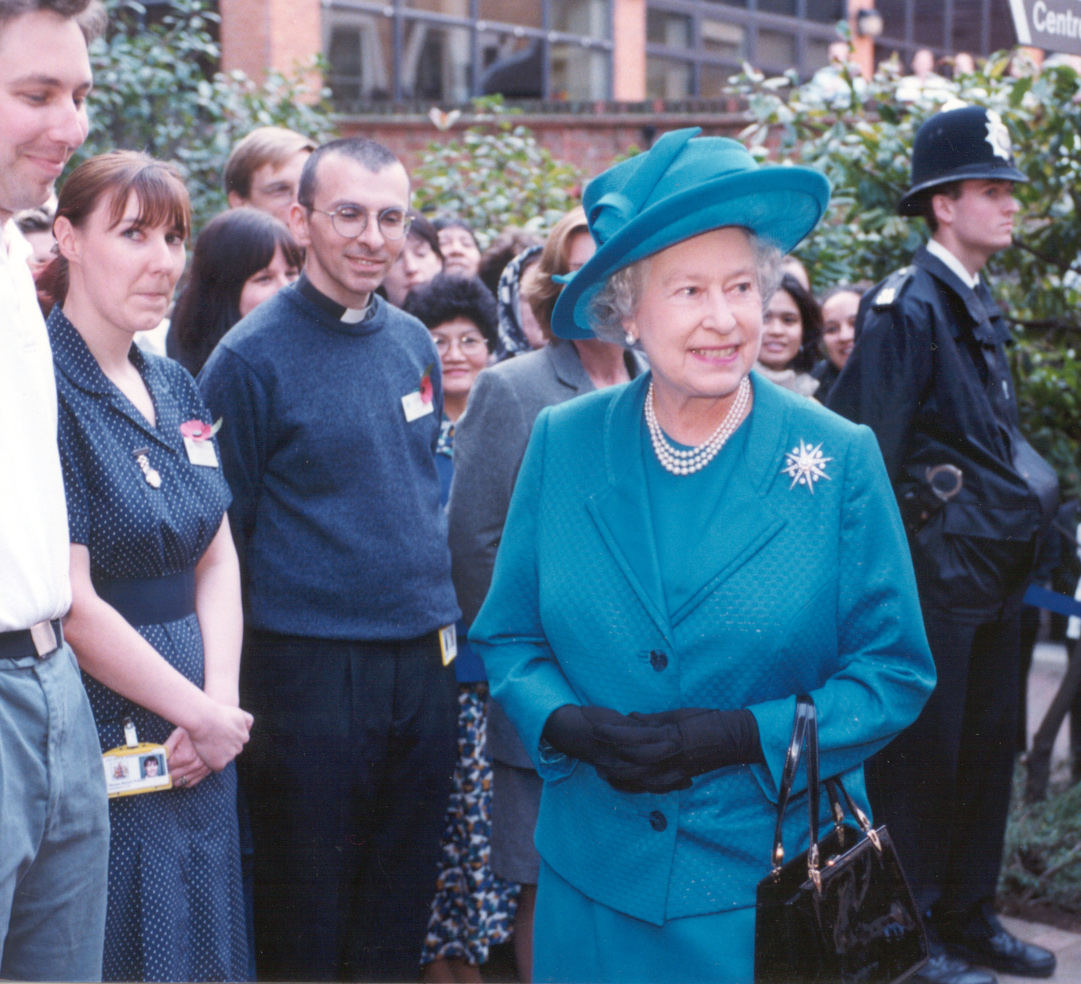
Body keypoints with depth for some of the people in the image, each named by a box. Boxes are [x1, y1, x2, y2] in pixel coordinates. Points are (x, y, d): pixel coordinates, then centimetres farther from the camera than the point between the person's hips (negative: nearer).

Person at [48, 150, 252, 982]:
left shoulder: (176, 390, 11)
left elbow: (216, 560, 10)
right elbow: (74, 606, -18)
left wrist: (221, 701, -6)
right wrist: (204, 716, -11)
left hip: (202, 755, 7)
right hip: (106, 751, -7)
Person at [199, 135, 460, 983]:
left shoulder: (414, 344, 8)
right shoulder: (251, 357, -9)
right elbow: (225, 529, -6)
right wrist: (243, 686, -7)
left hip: (427, 659, 5)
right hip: (312, 666, -5)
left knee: (401, 912, 14)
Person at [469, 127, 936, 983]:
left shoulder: (841, 460, -7)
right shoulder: (562, 445, -1)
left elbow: (896, 671, -3)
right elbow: (507, 637, 7)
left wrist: (742, 737, -17)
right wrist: (569, 725, -13)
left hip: (772, 883, -2)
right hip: (594, 876, 2)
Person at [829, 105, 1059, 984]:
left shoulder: (979, 305, 14)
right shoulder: (907, 307, -14)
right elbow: (869, 451, -17)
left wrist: (1031, 494, 15)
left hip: (992, 571, 9)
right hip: (938, 567, -9)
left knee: (987, 750, 15)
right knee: (923, 756, 0)